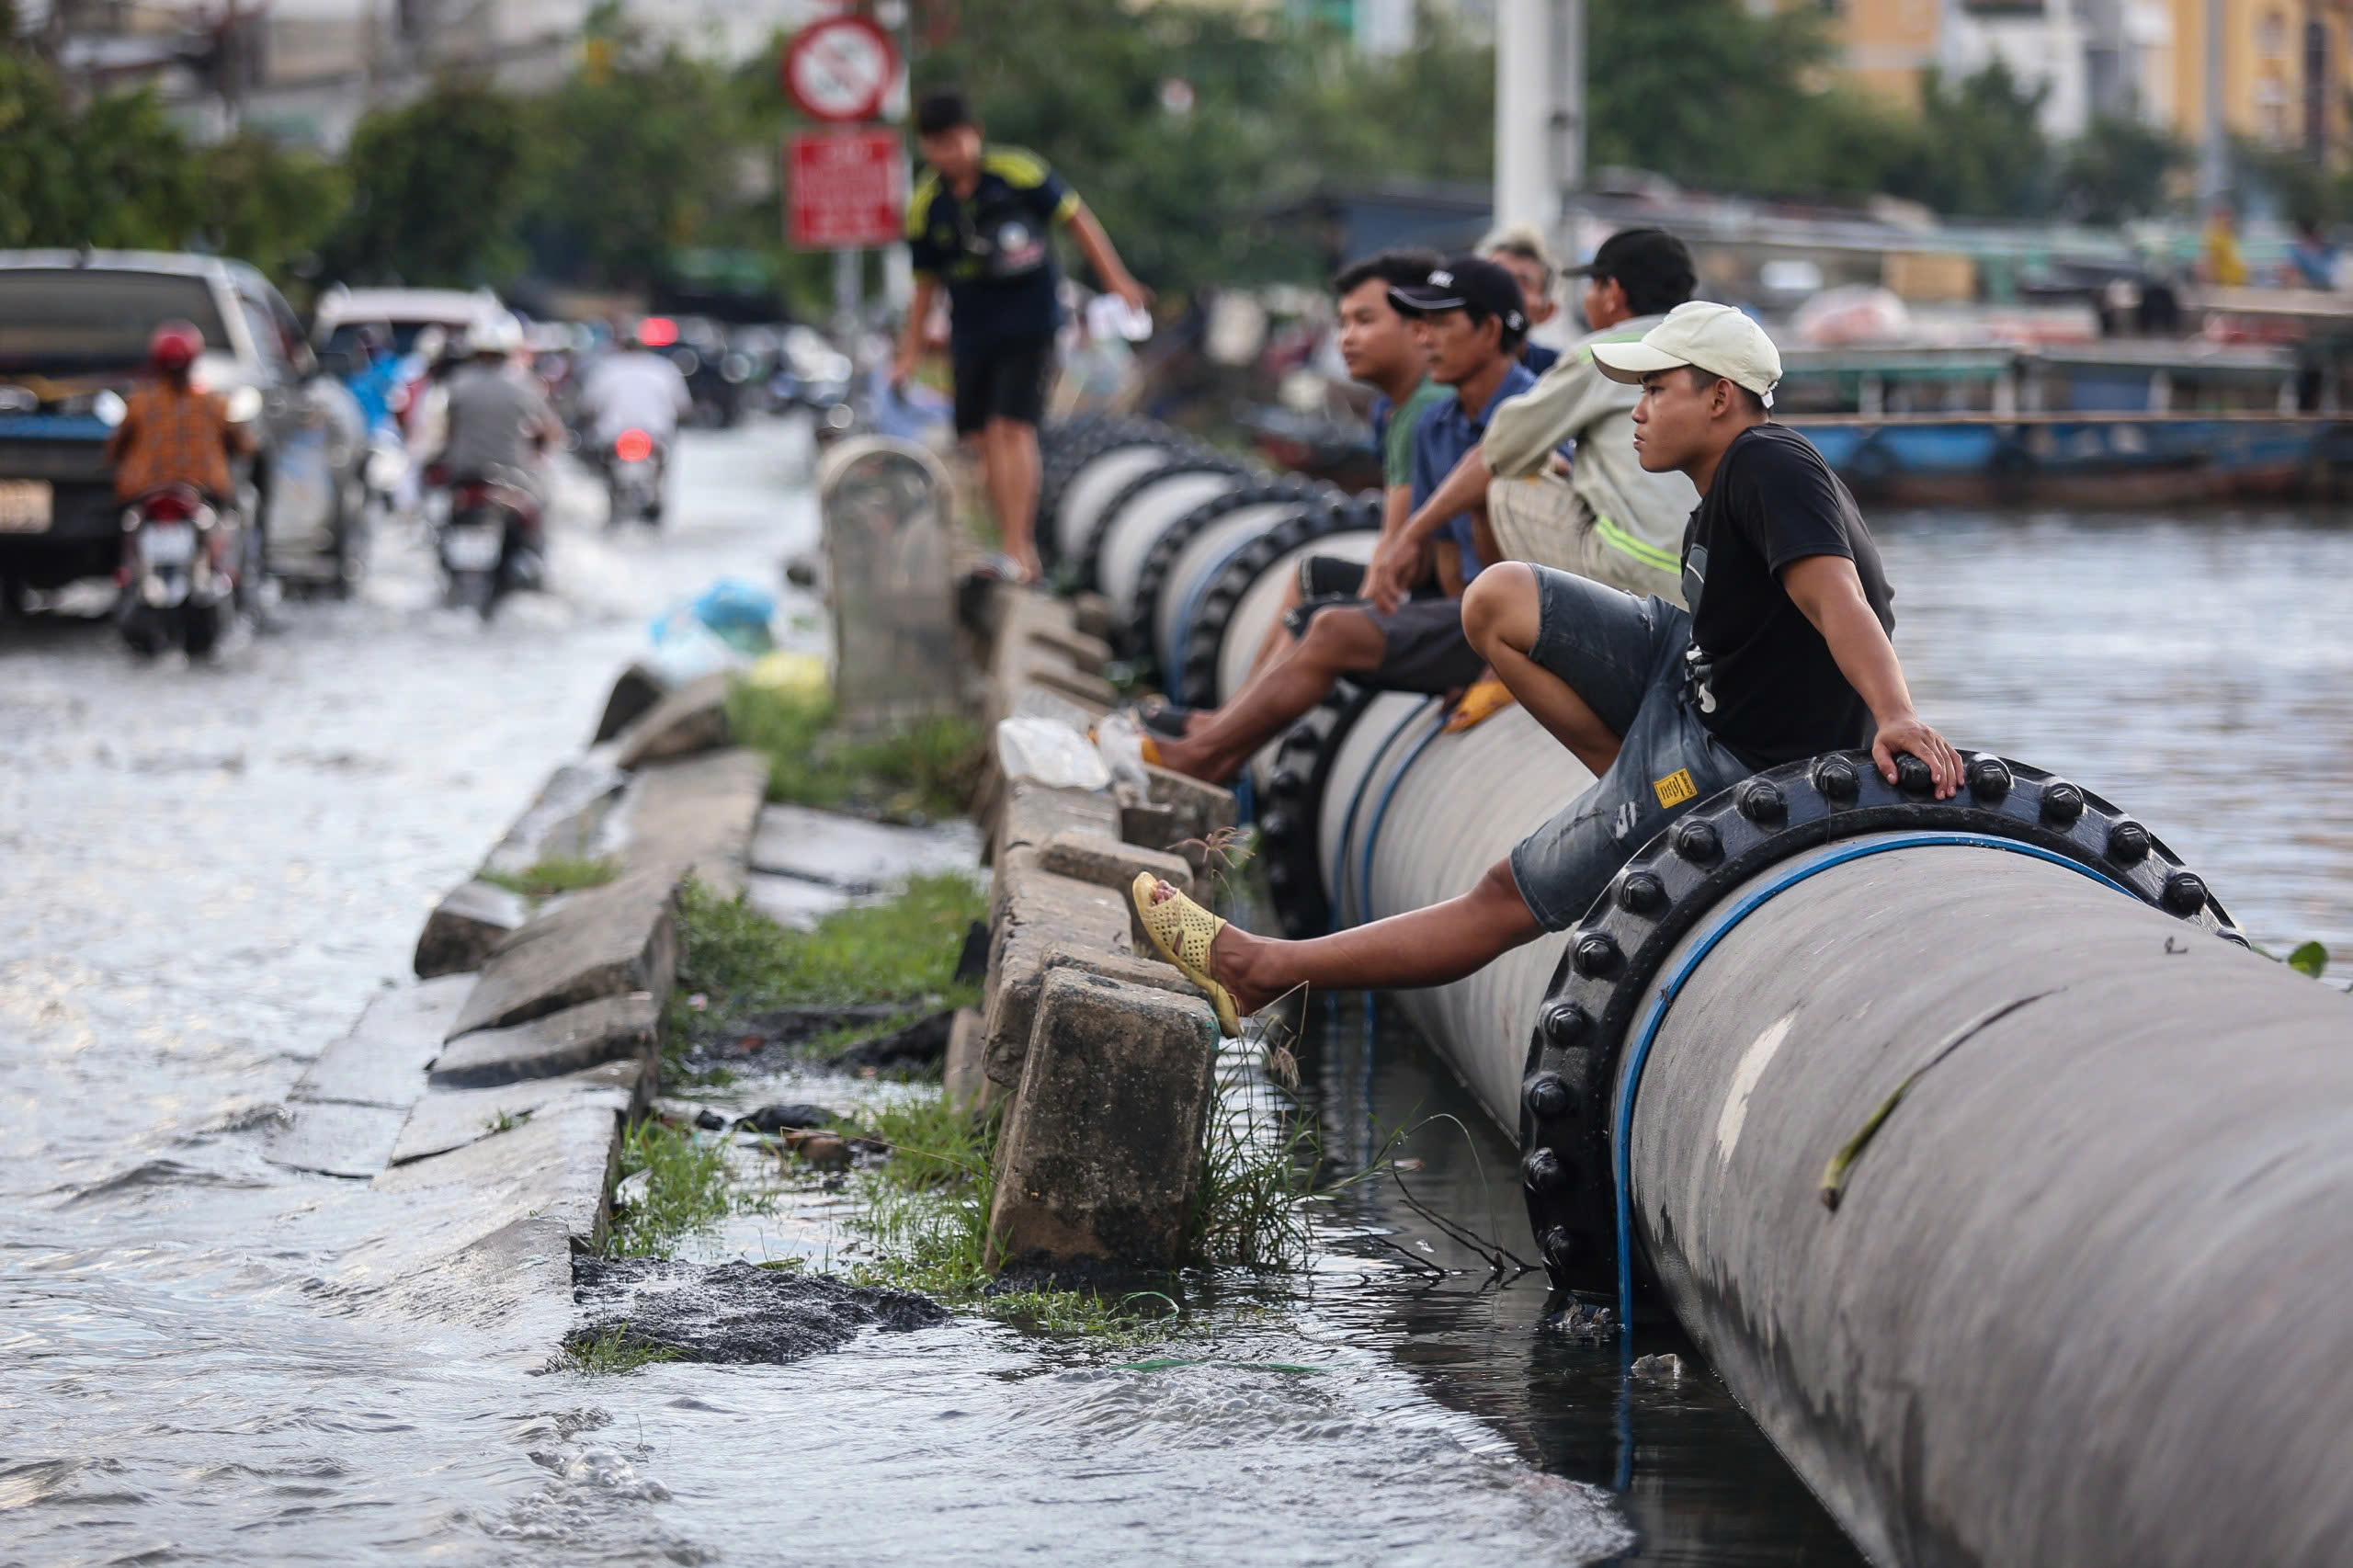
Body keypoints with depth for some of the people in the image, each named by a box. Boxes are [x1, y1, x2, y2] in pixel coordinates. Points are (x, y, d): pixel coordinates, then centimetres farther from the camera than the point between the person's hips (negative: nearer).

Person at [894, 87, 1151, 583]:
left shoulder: (1018, 173, -10)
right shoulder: (925, 206, 1)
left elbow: (1076, 219, 0)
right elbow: (926, 283, 12)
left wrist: (1116, 280, -1)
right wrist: (909, 354, 11)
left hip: (1029, 324, -4)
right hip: (971, 333, 4)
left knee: (1012, 430, -16)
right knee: (984, 441, 4)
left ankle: (1020, 549, -16)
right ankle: (1011, 548, 15)